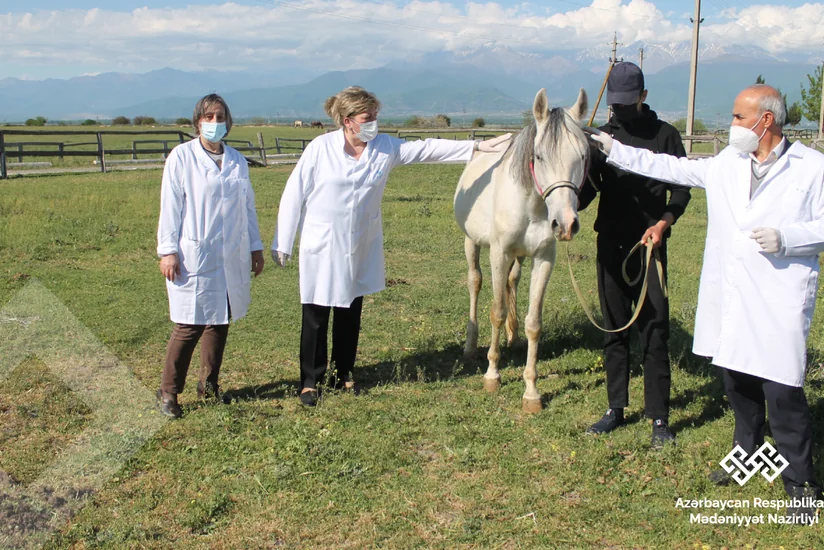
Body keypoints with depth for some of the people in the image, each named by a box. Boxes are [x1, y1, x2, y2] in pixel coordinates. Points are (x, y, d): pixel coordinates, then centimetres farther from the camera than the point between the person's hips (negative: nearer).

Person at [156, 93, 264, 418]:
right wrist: (168, 251, -8)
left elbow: (248, 206, 17)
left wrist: (255, 247, 17)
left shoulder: (237, 161, 12)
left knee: (221, 322, 10)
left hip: (232, 257, 5)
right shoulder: (182, 157, -1)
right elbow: (170, 206, -4)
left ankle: (209, 384, 25)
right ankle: (167, 392, 9)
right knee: (189, 326, -5)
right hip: (194, 256, -5)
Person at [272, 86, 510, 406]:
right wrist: (282, 244, -5)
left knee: (351, 314, 14)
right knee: (316, 317, 3)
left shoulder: (386, 148, -1)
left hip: (362, 250, 4)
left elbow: (429, 149, 0)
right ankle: (310, 381, 17)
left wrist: (479, 146, -5)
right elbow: (294, 195, -7)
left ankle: (344, 374, 30)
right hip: (322, 248, -4)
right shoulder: (320, 148, -11)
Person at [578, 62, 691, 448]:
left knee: (654, 331, -3)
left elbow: (682, 188, 3)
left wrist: (664, 222, -13)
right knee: (614, 329, 11)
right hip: (610, 243, 3)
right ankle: (616, 408, 22)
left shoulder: (664, 136, 2)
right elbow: (589, 188, 4)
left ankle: (659, 417, 6)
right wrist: (572, 203, -18)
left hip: (649, 244, -3)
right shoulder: (602, 136, 8)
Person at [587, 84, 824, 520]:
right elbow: (673, 168, 18)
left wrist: (786, 237, -19)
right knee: (738, 381, 16)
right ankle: (747, 454, 37)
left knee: (782, 389, -6)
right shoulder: (727, 163, 12)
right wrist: (616, 151, 16)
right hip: (729, 296, 6)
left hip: (780, 298, -5)